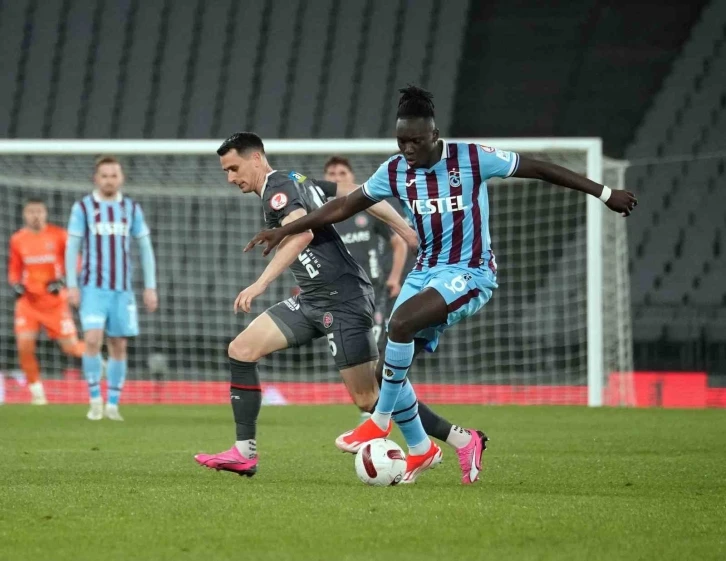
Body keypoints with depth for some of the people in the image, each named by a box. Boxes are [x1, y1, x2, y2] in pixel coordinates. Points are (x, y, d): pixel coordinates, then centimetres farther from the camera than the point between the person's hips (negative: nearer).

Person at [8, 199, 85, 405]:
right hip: (28, 301, 2)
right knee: (24, 345, -14)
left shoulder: (58, 235, -5)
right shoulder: (17, 240, 3)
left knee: (71, 348, -1)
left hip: (54, 300, -2)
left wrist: (60, 280, -16)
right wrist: (16, 284, -6)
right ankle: (36, 391, 3)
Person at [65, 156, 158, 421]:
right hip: (93, 288, -3)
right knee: (92, 340, -17)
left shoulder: (131, 208, 8)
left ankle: (112, 404, 12)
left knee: (119, 345, 3)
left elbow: (145, 248, 11)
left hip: (122, 289, 3)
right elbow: (71, 247, 1)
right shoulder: (83, 207, 1)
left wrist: (150, 287, 5)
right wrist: (72, 285, -7)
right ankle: (95, 400, -4)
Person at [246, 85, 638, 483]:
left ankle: (381, 420, -16)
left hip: (470, 273, -6)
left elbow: (539, 169, -7)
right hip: (425, 271, 6)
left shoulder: (472, 159, -13)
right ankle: (421, 450, 18)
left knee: (400, 321, -30)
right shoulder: (395, 171, -1)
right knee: (389, 367, -3)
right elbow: (345, 206, 10)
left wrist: (605, 194, -5)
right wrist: (286, 231, 7)